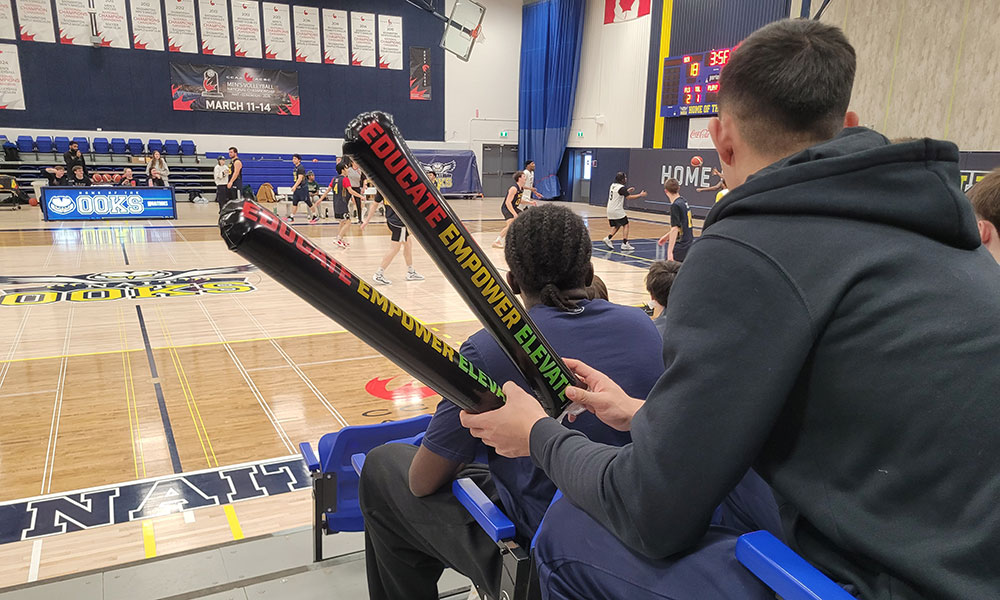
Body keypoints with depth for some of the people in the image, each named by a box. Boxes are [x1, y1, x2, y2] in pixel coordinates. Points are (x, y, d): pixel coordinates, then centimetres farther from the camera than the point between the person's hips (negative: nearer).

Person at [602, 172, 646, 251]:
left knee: (616, 226, 19)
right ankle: (625, 244, -6)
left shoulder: (613, 185, 11)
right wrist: (640, 195, -11)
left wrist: (627, 191, 24)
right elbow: (629, 197, -21)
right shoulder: (621, 188, -15)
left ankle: (608, 239, 3)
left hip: (610, 210, 8)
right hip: (617, 211, -8)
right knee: (625, 225, 1)